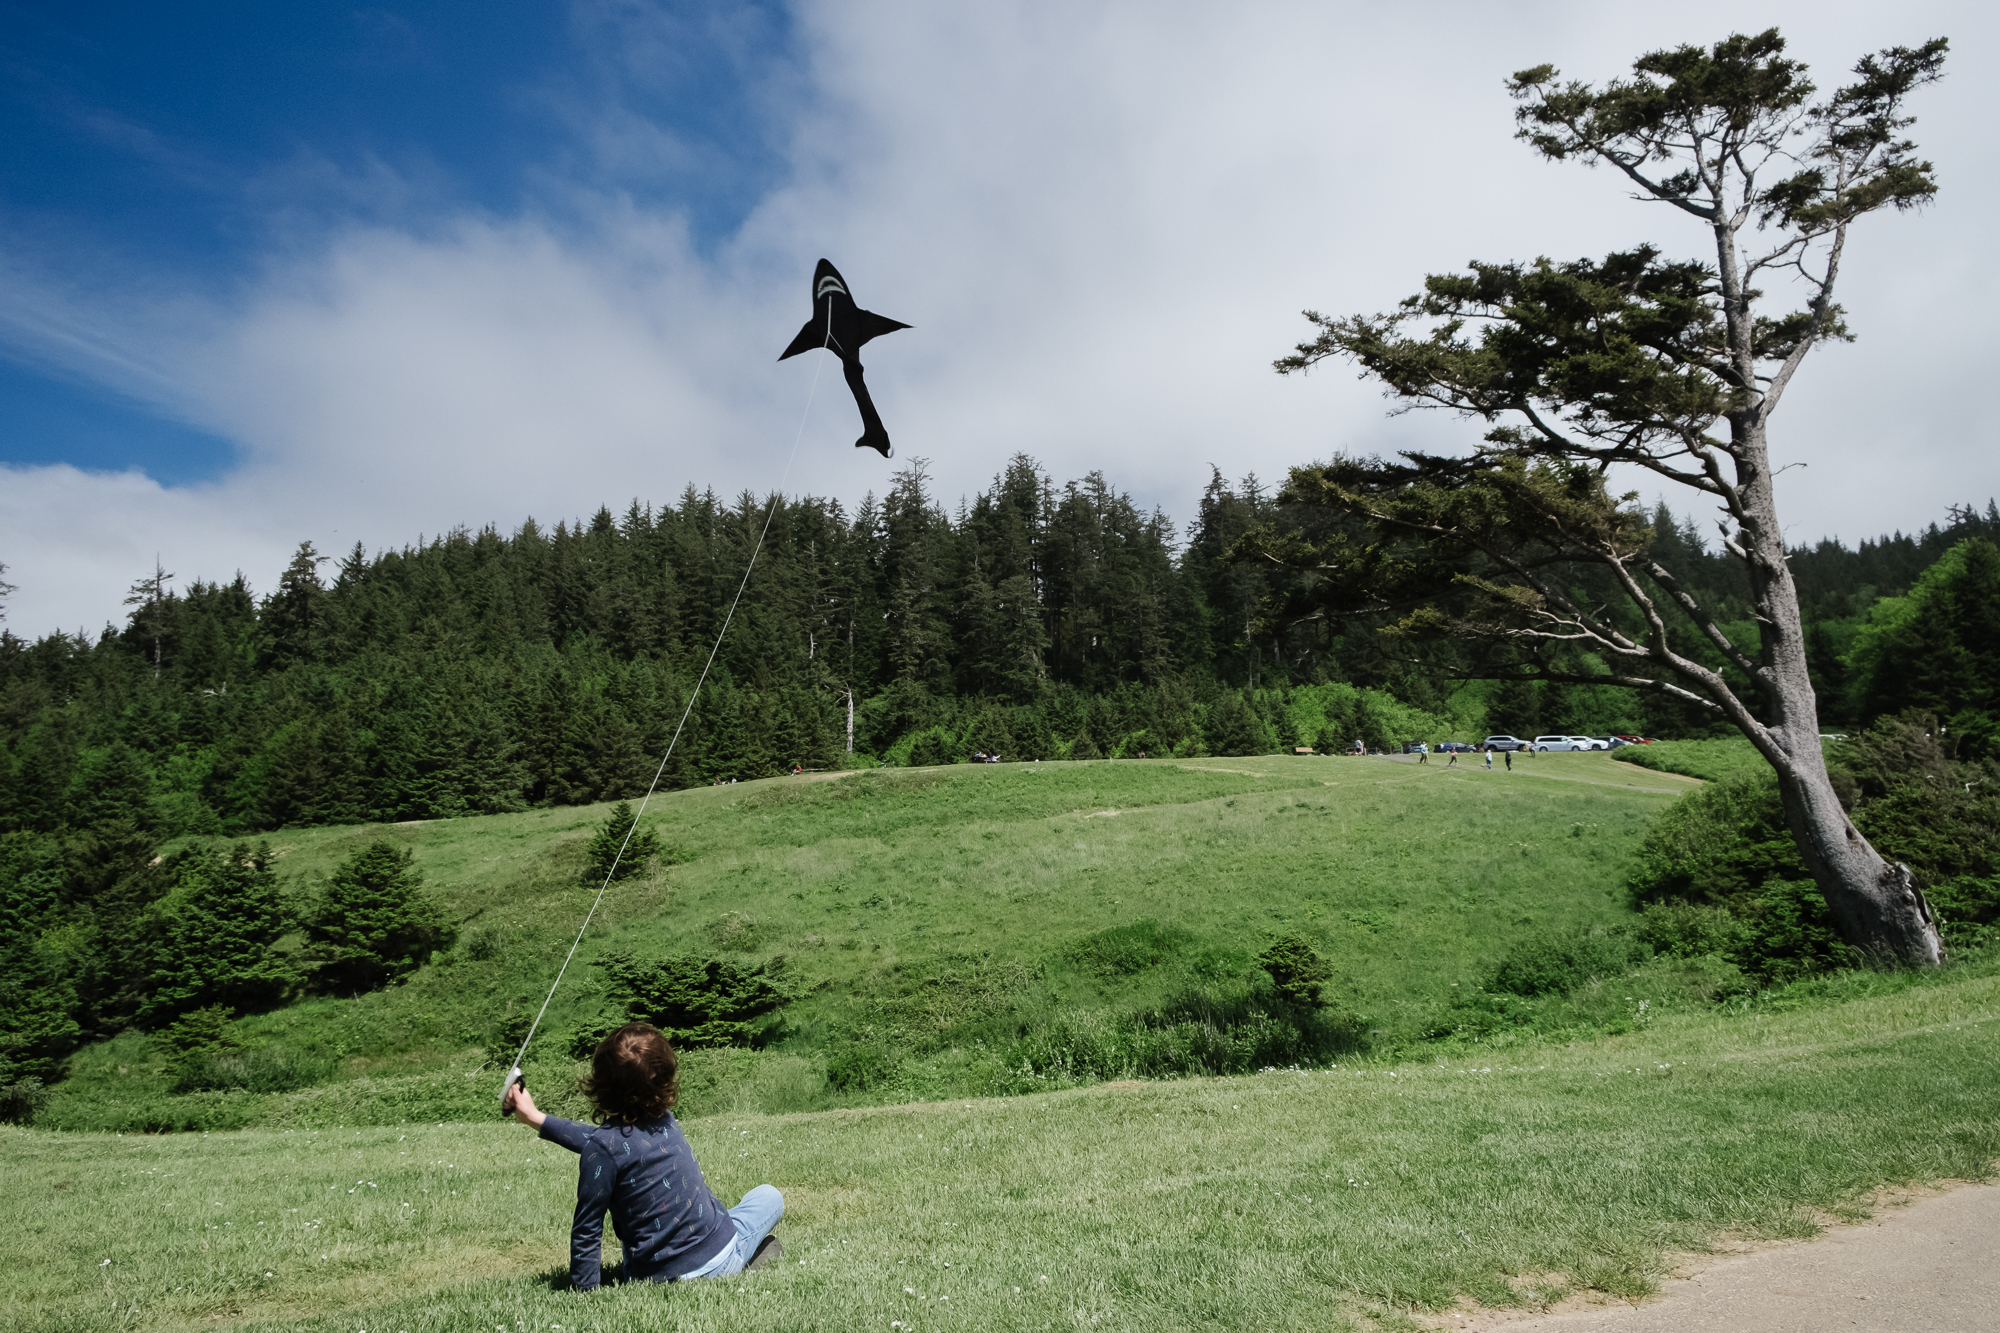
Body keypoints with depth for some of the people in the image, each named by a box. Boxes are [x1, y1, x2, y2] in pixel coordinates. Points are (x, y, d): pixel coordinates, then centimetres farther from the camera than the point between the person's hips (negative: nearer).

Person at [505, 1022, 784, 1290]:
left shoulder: (602, 1149, -18)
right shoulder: (665, 1119, -3)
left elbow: (586, 1230, -14)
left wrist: (584, 1289, 0)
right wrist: (536, 1118, 16)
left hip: (654, 1277, 0)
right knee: (769, 1195, 25)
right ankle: (750, 1253, 0)